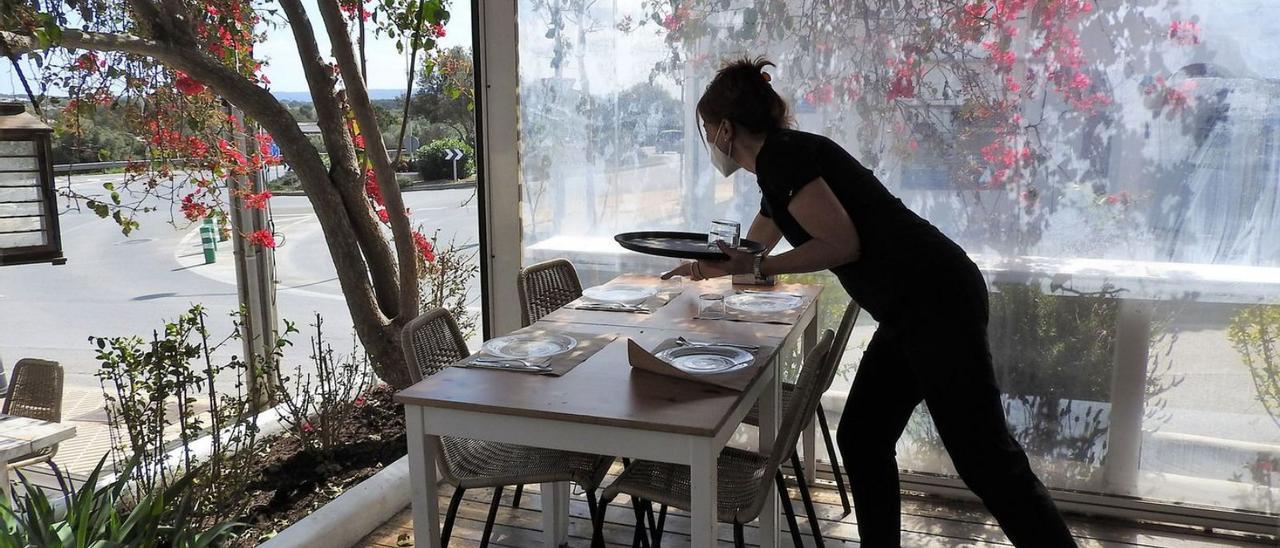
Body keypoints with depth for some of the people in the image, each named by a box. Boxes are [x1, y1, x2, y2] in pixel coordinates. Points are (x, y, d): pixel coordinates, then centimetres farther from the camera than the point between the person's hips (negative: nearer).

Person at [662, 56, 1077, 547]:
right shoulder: (779, 166, 20)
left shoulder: (780, 156, -9)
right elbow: (753, 250, 38)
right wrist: (700, 268, 52)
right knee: (861, 441, 13)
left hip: (936, 302, -10)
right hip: (916, 308, 10)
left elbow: (843, 243, -18)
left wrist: (756, 266, -11)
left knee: (986, 459, -5)